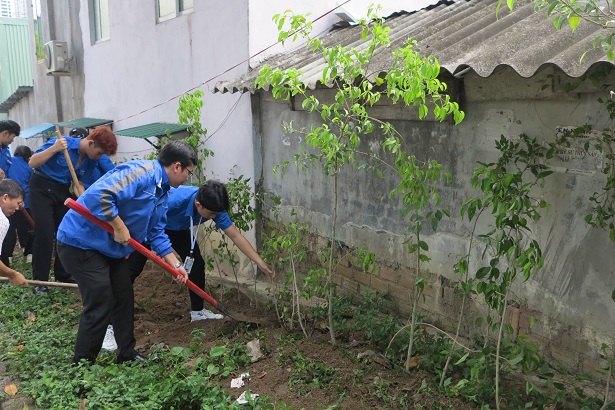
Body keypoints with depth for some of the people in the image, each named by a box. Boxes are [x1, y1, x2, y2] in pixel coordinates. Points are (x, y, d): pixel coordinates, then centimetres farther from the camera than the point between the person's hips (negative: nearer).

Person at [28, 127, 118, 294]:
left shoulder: (92, 161, -4)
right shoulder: (63, 143, -22)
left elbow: (78, 183, 5)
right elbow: (32, 163, -21)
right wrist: (54, 148, -34)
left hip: (63, 191, 6)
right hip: (42, 188, -6)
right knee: (45, 233, -10)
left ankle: (63, 275, 19)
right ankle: (39, 280, 0)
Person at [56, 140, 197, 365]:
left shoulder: (162, 192, 9)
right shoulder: (141, 172, -23)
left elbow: (156, 233, 14)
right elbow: (99, 194, -35)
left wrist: (176, 265, 9)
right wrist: (119, 227, -27)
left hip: (111, 248, 10)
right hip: (81, 242, -10)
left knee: (124, 299, 13)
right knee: (100, 306, -7)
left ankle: (127, 355, 27)